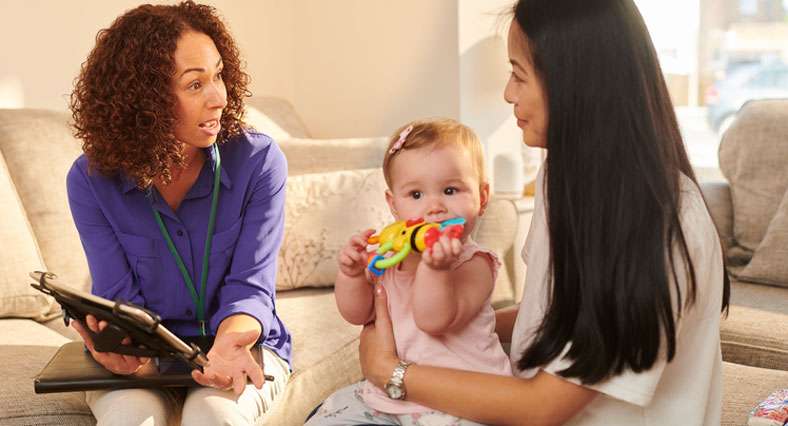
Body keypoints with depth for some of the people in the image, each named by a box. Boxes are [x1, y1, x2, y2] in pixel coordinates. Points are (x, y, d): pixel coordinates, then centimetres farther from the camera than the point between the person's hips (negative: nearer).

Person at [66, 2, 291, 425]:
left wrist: (230, 342, -37)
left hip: (243, 342, 0)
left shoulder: (259, 160, -12)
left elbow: (249, 286, -14)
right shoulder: (91, 180, -9)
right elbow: (121, 297, -9)